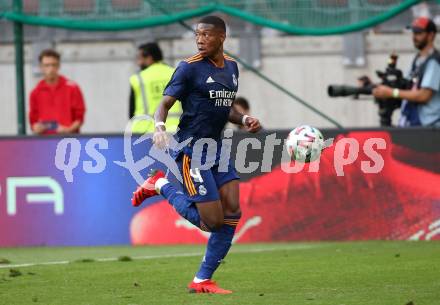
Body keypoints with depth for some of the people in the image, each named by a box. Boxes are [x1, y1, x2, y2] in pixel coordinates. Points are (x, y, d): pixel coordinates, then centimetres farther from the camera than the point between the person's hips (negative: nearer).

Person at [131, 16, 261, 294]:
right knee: (212, 221, -11)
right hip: (192, 149, -7)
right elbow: (165, 105, -11)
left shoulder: (231, 67, 10)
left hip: (216, 148, 7)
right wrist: (159, 128, -31)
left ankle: (203, 280, 5)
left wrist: (244, 120, 3)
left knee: (232, 213, -3)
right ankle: (162, 185, 11)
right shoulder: (190, 68, -11)